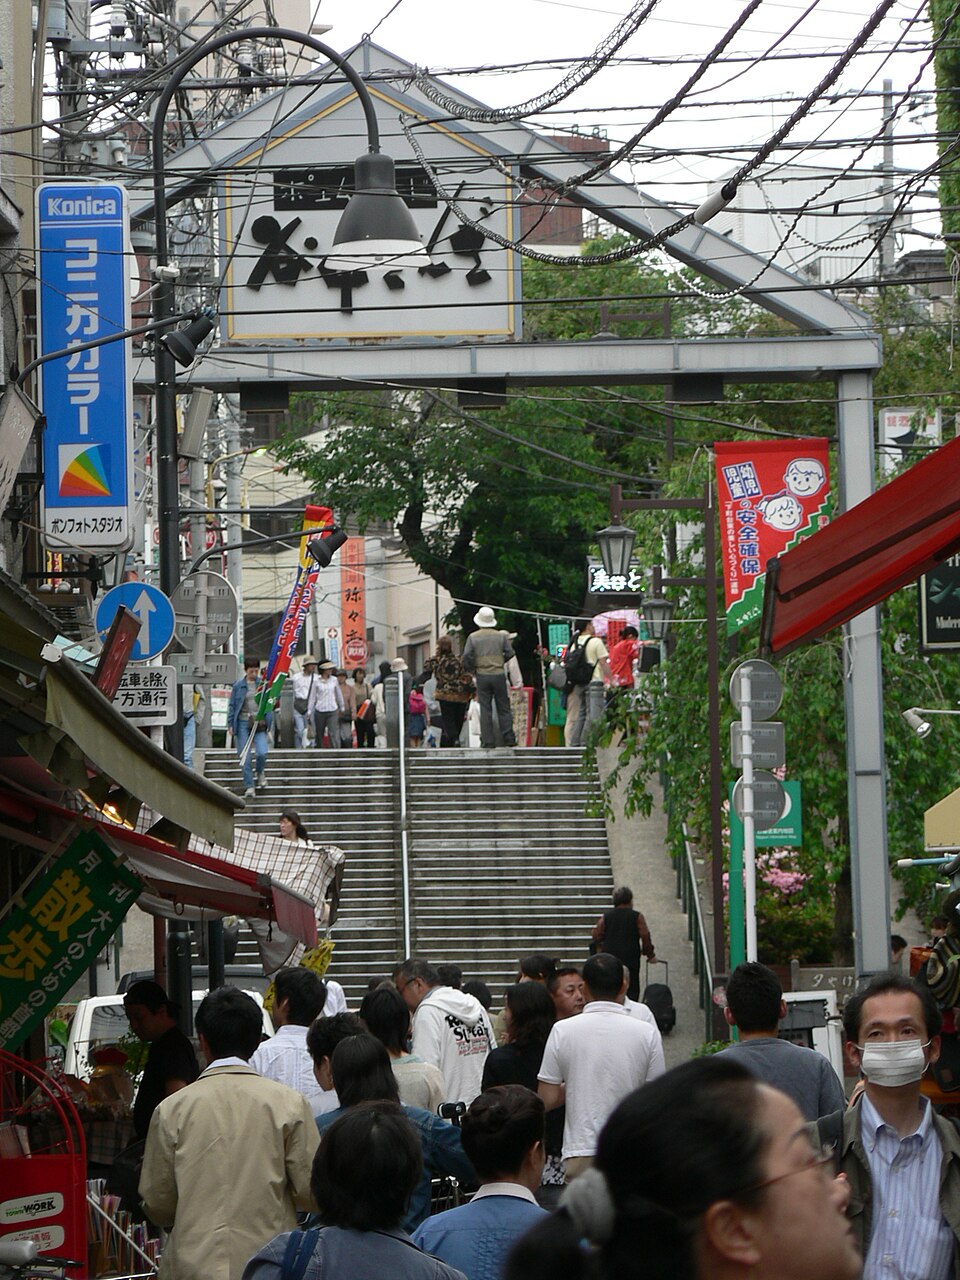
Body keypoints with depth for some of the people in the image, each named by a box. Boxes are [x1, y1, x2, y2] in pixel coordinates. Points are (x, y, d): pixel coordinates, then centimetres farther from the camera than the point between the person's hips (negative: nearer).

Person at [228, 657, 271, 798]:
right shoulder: (238, 686, 3)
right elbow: (232, 706, 8)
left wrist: (270, 723, 5)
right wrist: (230, 724, 3)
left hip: (260, 723, 0)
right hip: (243, 723, 0)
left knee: (262, 753, -15)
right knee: (245, 757, -2)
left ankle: (261, 773, 17)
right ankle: (249, 787, 6)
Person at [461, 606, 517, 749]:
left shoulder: (473, 637, -2)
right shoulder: (501, 636, 1)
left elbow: (467, 656, -7)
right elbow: (509, 653, 0)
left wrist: (471, 670, 9)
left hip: (482, 676, -1)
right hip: (499, 675, 1)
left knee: (485, 710, 2)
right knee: (503, 709, 7)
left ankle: (487, 741, -1)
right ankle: (508, 739, 4)